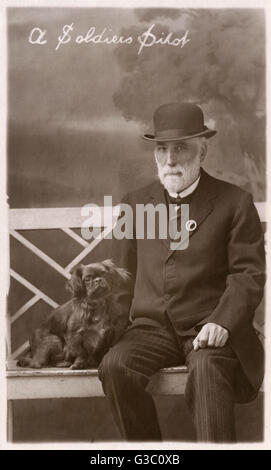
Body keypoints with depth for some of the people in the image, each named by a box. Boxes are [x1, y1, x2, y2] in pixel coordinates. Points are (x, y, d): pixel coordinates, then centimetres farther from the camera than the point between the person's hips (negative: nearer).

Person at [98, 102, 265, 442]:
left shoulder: (235, 203, 4)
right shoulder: (135, 203, 14)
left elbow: (249, 273, -1)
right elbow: (122, 273, 17)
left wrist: (222, 322, -17)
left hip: (209, 329, -3)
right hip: (151, 328, 3)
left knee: (207, 369, -34)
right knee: (114, 366, -25)